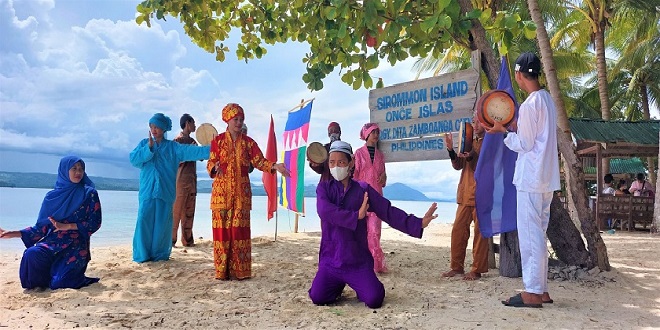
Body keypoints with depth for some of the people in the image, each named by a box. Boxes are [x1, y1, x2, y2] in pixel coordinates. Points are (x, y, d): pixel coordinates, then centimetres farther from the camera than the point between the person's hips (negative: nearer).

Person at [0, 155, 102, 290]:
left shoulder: (89, 194, 2)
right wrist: (13, 234, 0)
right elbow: (42, 227, 10)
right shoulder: (53, 196, 9)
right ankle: (41, 283, 3)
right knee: (32, 254, -30)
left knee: (60, 283, -18)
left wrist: (66, 226, -12)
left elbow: (95, 223, -4)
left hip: (76, 245, -2)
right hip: (53, 241, 2)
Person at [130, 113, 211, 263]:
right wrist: (149, 147, -13)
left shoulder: (172, 147, 6)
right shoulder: (144, 144, 10)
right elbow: (133, 158, -3)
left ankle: (160, 254, 15)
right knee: (144, 221, -5)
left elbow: (191, 151, -5)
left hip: (166, 191, 0)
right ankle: (142, 254, 5)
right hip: (147, 191, 0)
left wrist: (210, 150, -16)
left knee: (162, 223, 2)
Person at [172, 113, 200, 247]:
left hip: (192, 180, 7)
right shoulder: (178, 140, -6)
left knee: (189, 211, 9)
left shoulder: (192, 141, 17)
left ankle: (187, 239, 14)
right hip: (181, 180, -7)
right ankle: (171, 239, 0)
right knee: (177, 210, -5)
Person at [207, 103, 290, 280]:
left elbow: (260, 161, 1)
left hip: (241, 192, 1)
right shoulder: (218, 140, 3)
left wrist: (275, 166, -17)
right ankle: (222, 270, 7)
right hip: (222, 191, -1)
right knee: (222, 229, -1)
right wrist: (215, 168, -25)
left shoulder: (248, 142, 7)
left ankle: (239, 270, 7)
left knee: (239, 230, 0)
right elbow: (210, 164, -1)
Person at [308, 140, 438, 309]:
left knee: (374, 300, -14)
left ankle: (360, 286, 23)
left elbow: (389, 212, -3)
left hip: (358, 261, 0)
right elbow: (325, 211, -20)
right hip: (330, 259, 1)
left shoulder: (363, 190, 0)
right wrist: (356, 215, -24)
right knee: (317, 297, -12)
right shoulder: (324, 187, 0)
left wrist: (419, 224, -12)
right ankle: (338, 285, 22)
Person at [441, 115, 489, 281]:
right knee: (458, 229, 4)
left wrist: (472, 156, -23)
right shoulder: (469, 143, 19)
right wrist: (451, 150, -7)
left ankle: (477, 270, 3)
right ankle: (456, 266, 13)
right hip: (465, 194, 6)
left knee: (480, 232, -3)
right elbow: (458, 165, 9)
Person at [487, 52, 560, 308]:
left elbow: (524, 144, -13)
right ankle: (541, 289, 20)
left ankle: (532, 293, 1)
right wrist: (515, 127, 15)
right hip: (546, 178, 9)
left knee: (529, 234, -5)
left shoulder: (530, 104, -15)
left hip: (531, 179, -9)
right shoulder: (547, 99, 14)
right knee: (538, 234, 14)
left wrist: (504, 131, -2)